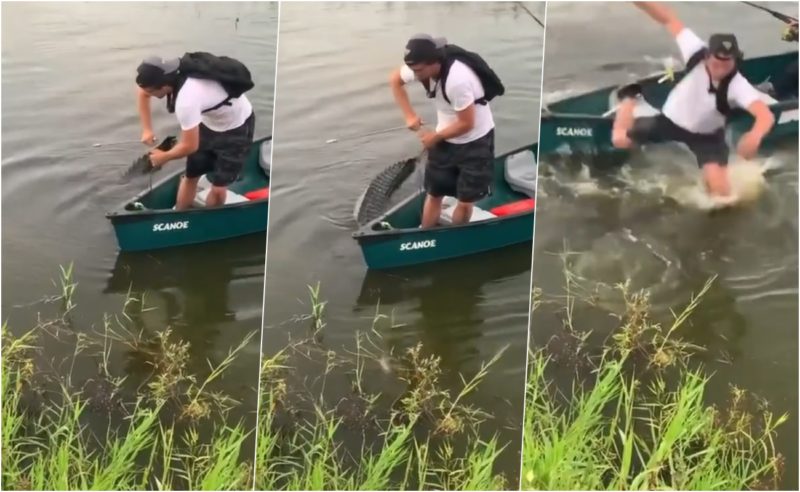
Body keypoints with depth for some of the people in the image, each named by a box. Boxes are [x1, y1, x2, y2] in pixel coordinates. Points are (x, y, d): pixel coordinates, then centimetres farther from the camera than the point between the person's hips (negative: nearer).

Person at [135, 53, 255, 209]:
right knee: (190, 175, 10)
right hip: (209, 121, 8)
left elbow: (190, 146, -27)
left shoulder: (186, 101, -41)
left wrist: (163, 157, -9)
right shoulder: (170, 72, -18)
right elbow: (143, 92, 6)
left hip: (236, 127, -8)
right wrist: (147, 129, 2)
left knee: (218, 187, -6)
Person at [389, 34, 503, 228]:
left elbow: (466, 123, -28)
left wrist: (435, 136, -13)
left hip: (475, 141, -6)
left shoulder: (457, 79, -37)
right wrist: (409, 115, -5)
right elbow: (395, 80, 5)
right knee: (433, 193, 10)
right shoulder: (420, 66, -17)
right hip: (446, 139, 6)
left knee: (465, 201, 2)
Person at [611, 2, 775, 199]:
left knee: (720, 190, -17)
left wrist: (754, 137, -72)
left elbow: (766, 114, -50)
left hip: (707, 137, -2)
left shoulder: (737, 85, -35)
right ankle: (630, 97, 34)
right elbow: (670, 20, -22)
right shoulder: (697, 54, -28)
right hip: (670, 120, 2)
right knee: (620, 139, 3)